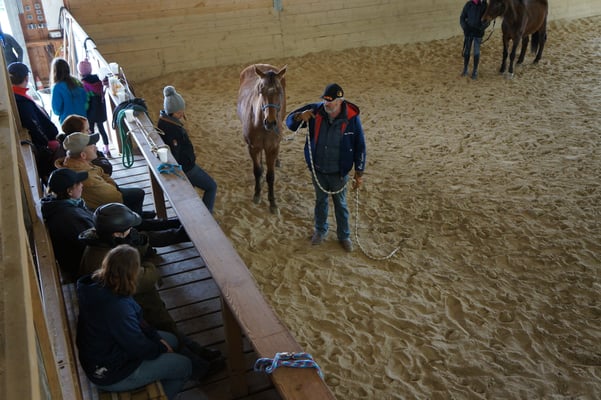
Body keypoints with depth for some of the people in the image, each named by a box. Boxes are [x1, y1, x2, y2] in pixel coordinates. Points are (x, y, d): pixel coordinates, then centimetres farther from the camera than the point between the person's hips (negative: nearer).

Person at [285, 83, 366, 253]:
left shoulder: (351, 118, -19)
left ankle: (344, 236, 35)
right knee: (320, 201, 22)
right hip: (317, 170, 2)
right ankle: (320, 231, 44)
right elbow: (290, 122, -5)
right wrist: (300, 117, -29)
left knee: (340, 204, 15)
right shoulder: (315, 111, -14)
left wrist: (359, 172, -7)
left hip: (339, 172, -2)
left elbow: (360, 146, -9)